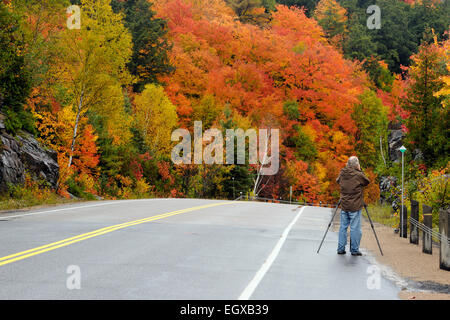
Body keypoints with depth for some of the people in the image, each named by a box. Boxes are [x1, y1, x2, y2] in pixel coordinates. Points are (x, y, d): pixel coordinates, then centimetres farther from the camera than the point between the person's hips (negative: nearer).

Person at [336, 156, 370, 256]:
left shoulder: (342, 173, 1)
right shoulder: (358, 175, -12)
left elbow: (338, 181, 21)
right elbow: (367, 181, 4)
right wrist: (360, 171, 6)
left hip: (344, 206, 5)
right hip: (355, 206, -5)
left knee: (343, 227, 10)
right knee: (355, 228, 1)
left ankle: (341, 248, 13)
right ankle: (354, 250, 5)